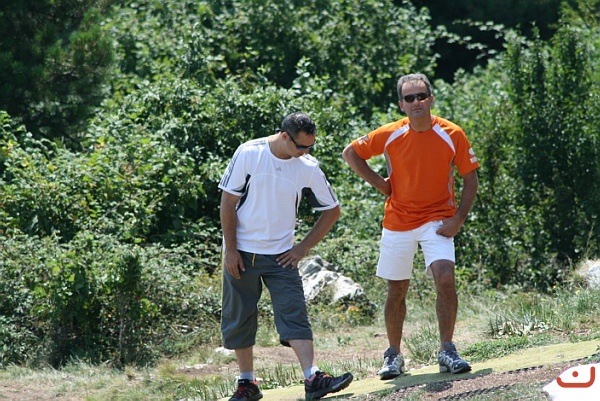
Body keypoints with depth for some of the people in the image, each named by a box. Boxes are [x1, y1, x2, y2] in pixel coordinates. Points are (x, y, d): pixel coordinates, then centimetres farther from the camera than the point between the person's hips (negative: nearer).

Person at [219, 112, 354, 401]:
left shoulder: (308, 168, -5)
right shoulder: (249, 154, -11)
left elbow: (332, 211, 7)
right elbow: (228, 201, -5)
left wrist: (303, 248, 1)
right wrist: (230, 249, -8)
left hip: (280, 255, 1)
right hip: (241, 253, -1)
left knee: (295, 314, -11)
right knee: (239, 319, 4)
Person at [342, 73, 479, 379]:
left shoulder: (452, 135, -8)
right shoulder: (390, 135, -7)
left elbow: (470, 178, 0)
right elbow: (350, 153, 8)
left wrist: (458, 219, -10)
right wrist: (379, 183, 0)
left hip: (437, 221, -1)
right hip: (398, 221, 1)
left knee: (445, 277, -20)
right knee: (396, 290, 7)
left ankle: (447, 351, -12)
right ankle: (393, 356, 22)